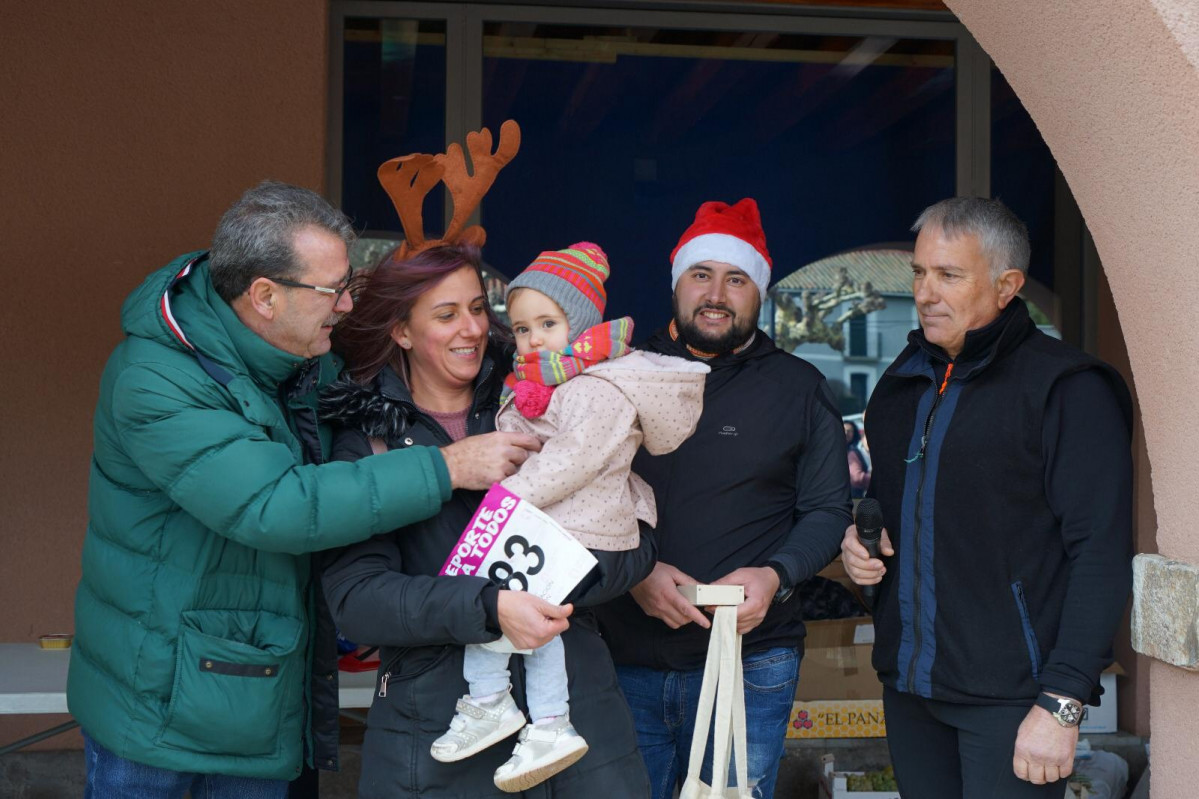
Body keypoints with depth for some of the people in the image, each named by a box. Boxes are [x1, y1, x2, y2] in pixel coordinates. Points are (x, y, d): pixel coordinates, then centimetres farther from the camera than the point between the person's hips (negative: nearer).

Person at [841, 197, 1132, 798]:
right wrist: (856, 539, 4)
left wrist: (1061, 702, -18)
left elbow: (1101, 554, -14)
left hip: (1010, 698, -6)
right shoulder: (899, 386, 12)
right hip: (908, 687, 6)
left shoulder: (1067, 387, -9)